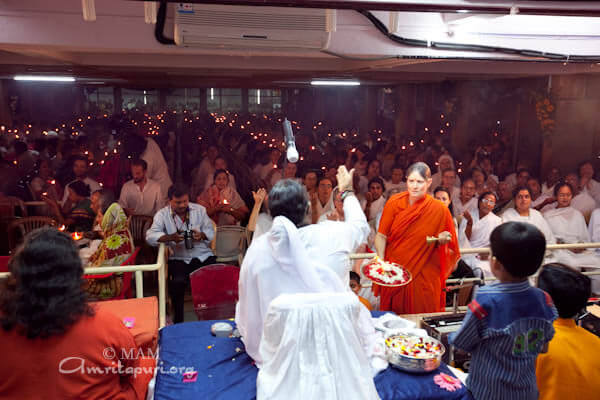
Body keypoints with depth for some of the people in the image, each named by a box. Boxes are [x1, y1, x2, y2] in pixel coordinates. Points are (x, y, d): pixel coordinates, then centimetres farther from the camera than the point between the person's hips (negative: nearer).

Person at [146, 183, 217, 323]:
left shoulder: (199, 210, 10)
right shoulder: (162, 215, 3)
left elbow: (211, 231, 11)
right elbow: (150, 236, -8)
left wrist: (202, 235, -13)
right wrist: (171, 237, -25)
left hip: (203, 255, 2)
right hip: (179, 258, -1)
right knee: (177, 281, -30)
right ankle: (178, 321, -7)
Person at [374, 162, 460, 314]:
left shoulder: (439, 210, -4)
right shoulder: (394, 203, -1)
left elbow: (449, 250, 4)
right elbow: (381, 235, 1)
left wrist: (441, 241, -16)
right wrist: (380, 260, -12)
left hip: (424, 279, -1)